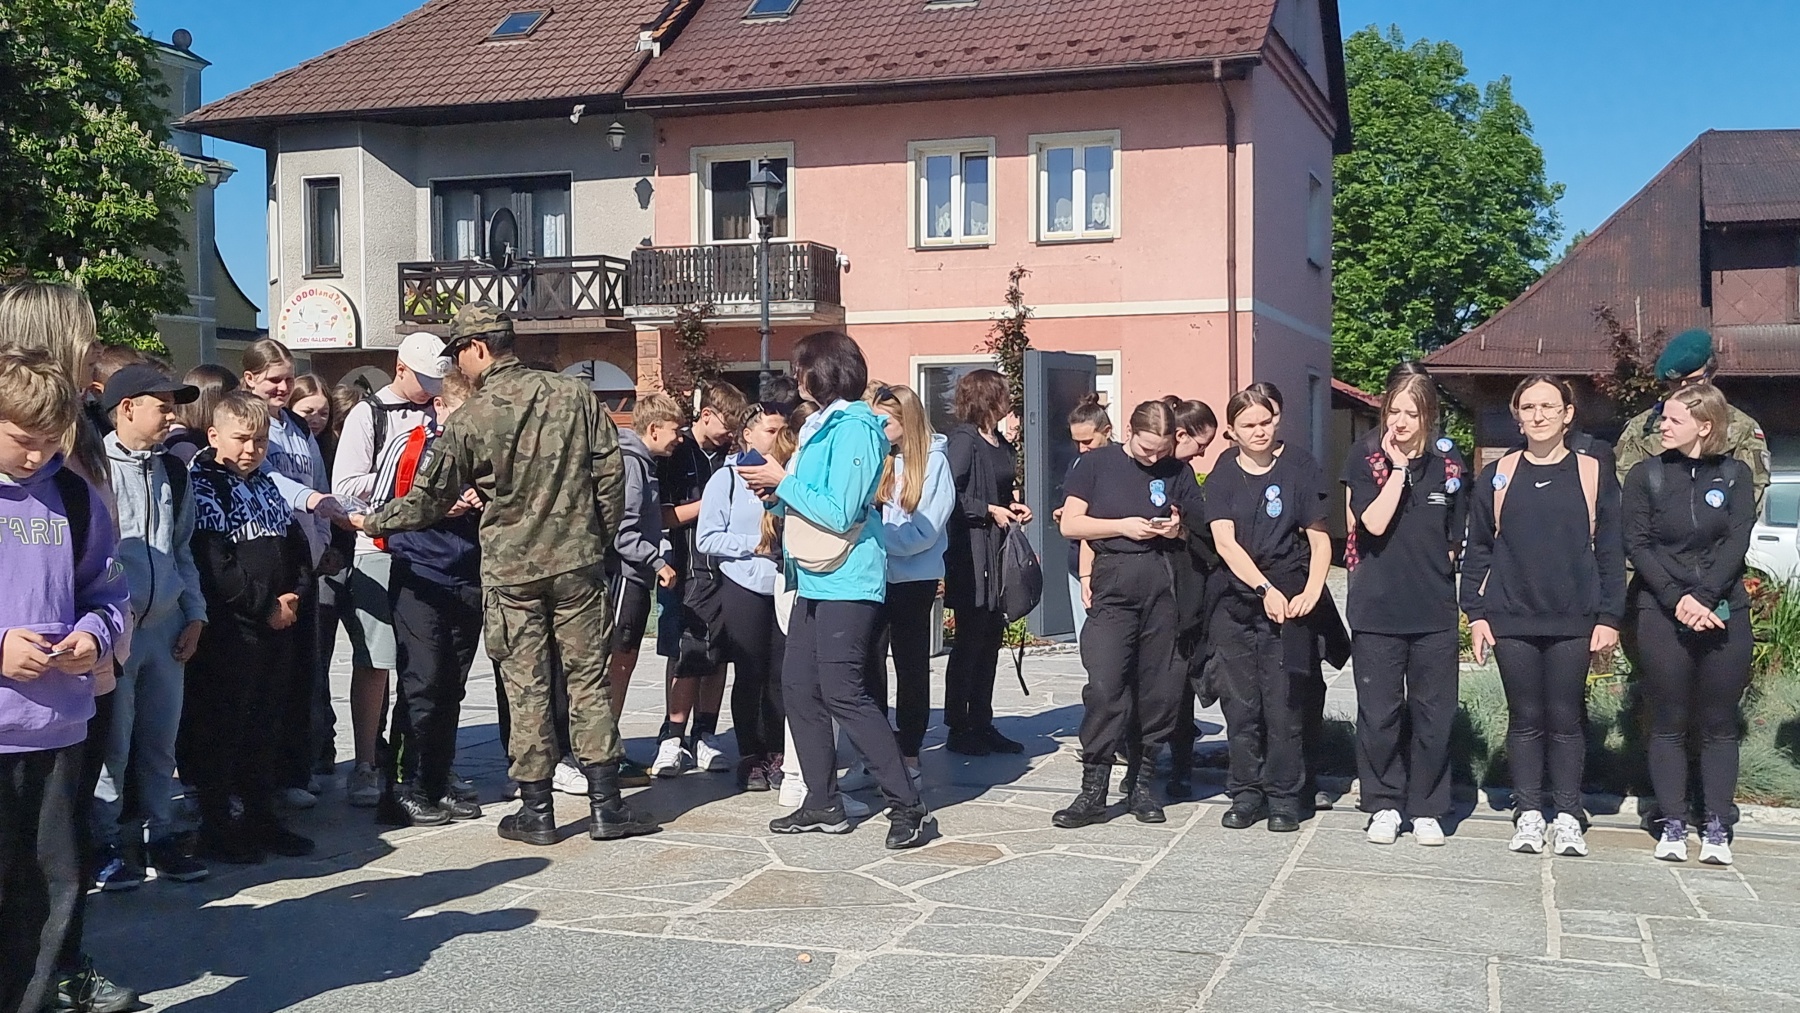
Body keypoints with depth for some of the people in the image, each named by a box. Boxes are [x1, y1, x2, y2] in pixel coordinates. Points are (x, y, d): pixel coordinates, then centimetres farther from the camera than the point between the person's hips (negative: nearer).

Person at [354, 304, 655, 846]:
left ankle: (536, 811, 11)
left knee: (525, 688, 5)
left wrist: (371, 523, 16)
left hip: (510, 570, -2)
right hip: (578, 560, 2)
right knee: (588, 678, 8)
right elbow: (610, 472, 1)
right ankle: (605, 805, 9)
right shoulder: (575, 394, 0)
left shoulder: (468, 419, -7)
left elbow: (430, 499, 0)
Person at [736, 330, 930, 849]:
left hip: (846, 582, -10)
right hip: (815, 580, 10)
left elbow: (839, 514, -19)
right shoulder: (822, 425, 17)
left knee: (843, 692, -12)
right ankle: (822, 805, 17)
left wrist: (783, 482, -11)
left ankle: (906, 805, -6)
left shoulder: (854, 428, -13)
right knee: (798, 687, 8)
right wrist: (778, 493, 6)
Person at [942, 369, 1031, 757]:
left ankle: (981, 724, 18)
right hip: (971, 552, -9)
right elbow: (950, 493, -18)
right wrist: (990, 511, -15)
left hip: (997, 550, 9)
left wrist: (1013, 507, 9)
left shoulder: (1001, 444, 17)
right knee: (970, 638, -4)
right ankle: (958, 728, 4)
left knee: (991, 637, 11)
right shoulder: (964, 440, -10)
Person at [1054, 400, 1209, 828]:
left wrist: (1178, 529, -4)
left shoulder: (1178, 472, 12)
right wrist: (1124, 526, -7)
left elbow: (1198, 530, 18)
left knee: (1159, 686, 3)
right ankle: (1093, 789, -6)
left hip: (1163, 581, 3)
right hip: (1113, 580, -3)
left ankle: (1139, 781, 16)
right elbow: (1070, 524, 3)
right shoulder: (1098, 463, 6)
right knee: (1105, 684, -12)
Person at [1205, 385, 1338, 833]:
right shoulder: (1223, 474, 5)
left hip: (1289, 603, -2)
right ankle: (1246, 793, 15)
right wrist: (1266, 588, -13)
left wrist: (1311, 591, -11)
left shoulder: (1298, 466, 1)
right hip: (1237, 601, 2)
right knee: (1240, 703, 5)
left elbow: (1319, 539, 2)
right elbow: (1225, 542, -4)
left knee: (1284, 703, -2)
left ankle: (1283, 796, 10)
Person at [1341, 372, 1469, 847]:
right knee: (1378, 714, 4)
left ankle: (1426, 809, 18)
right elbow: (1374, 524, -14)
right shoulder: (1364, 460, 0)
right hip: (1376, 611, -1)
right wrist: (1397, 468, -12)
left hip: (1435, 611, 2)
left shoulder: (1448, 466, 6)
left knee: (1433, 715, 6)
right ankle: (1384, 805, 18)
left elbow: (1456, 540, 14)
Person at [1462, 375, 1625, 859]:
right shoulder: (1496, 476, 6)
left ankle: (1567, 816, 14)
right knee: (1525, 718, 7)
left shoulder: (1594, 475, 4)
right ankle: (1528, 814, 15)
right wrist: (1475, 613, 1)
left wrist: (1609, 618, -3)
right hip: (1512, 619, 1)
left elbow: (1610, 553, 3)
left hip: (1573, 621, -1)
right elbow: (1478, 549, 8)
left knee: (1566, 719, 4)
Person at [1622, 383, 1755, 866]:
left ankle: (1716, 828, 10)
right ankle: (1673, 826, 9)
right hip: (1663, 612, -1)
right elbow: (1636, 544, -3)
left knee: (1718, 725, 5)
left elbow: (1736, 543, -4)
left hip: (1723, 612, 1)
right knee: (1669, 724, 3)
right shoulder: (1646, 475, 3)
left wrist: (1705, 598, -16)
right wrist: (1677, 599, -14)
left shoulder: (1736, 475, 5)